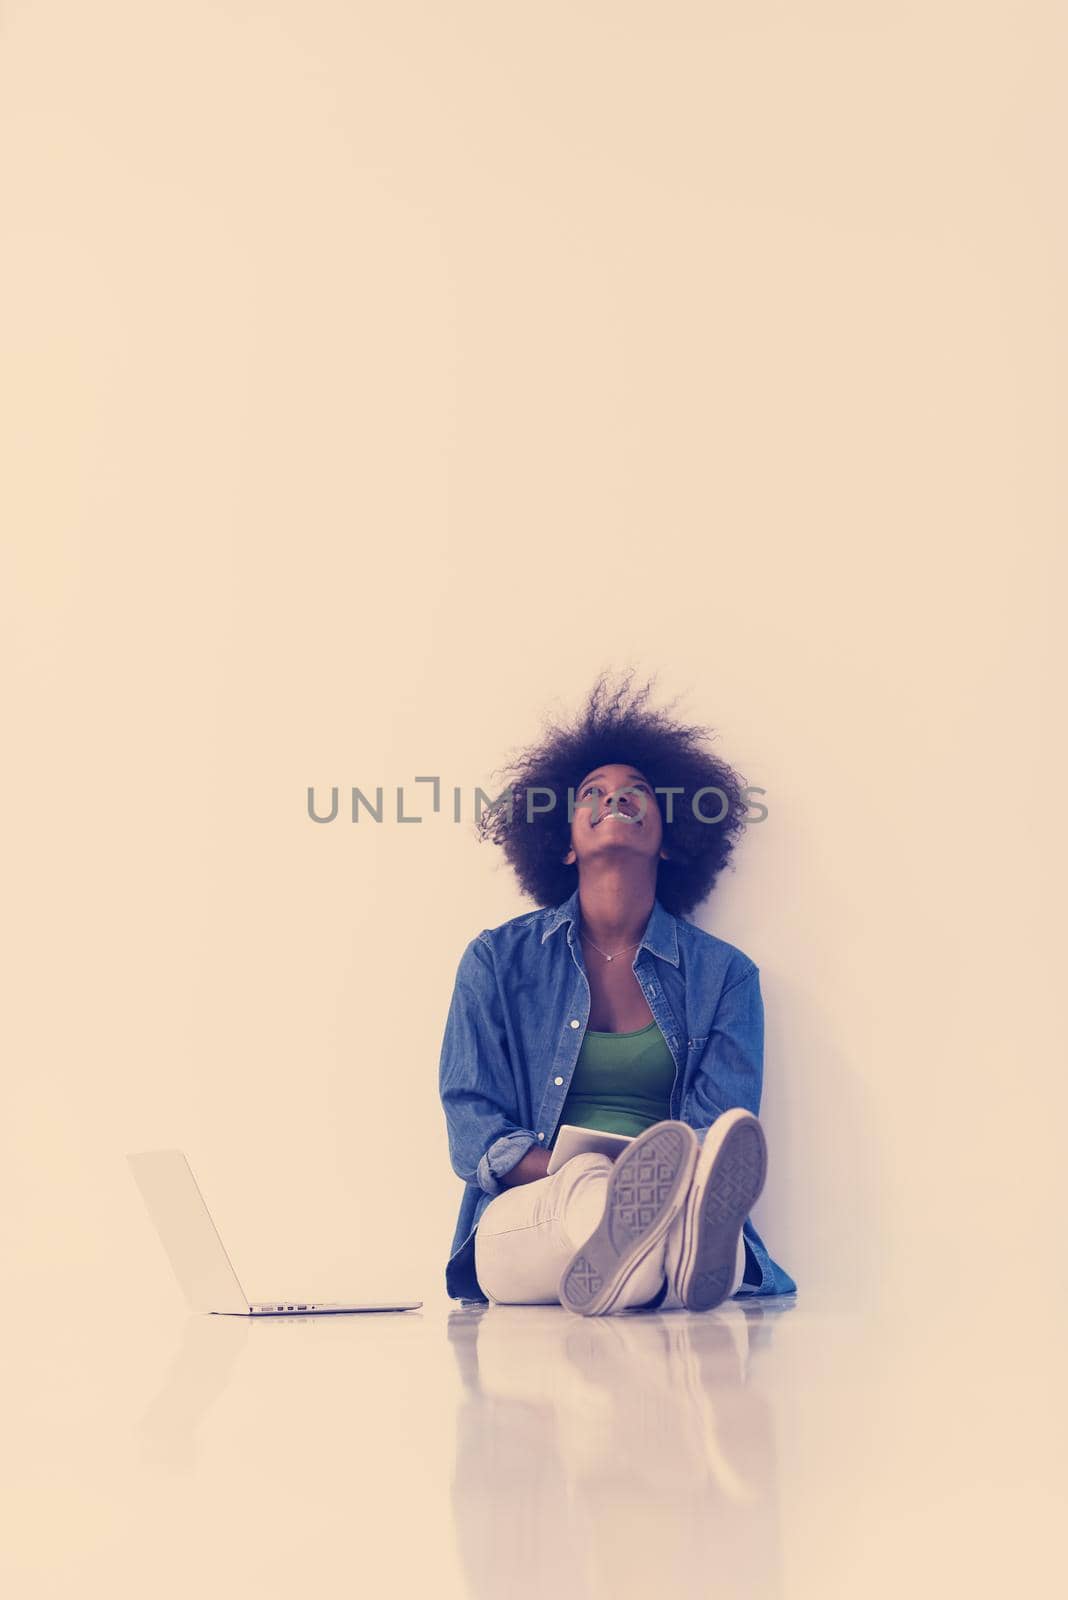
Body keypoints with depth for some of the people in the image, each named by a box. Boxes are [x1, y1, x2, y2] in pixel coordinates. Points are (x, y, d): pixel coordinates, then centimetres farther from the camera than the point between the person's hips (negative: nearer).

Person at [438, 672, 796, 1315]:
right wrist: (583, 1179, -16)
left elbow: (720, 1138, 4)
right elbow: (473, 1130, 6)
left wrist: (663, 1185, -22)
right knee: (588, 1180, -39)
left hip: (677, 1211, 1)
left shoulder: (726, 974, 16)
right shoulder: (498, 959, 16)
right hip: (524, 1220, -1)